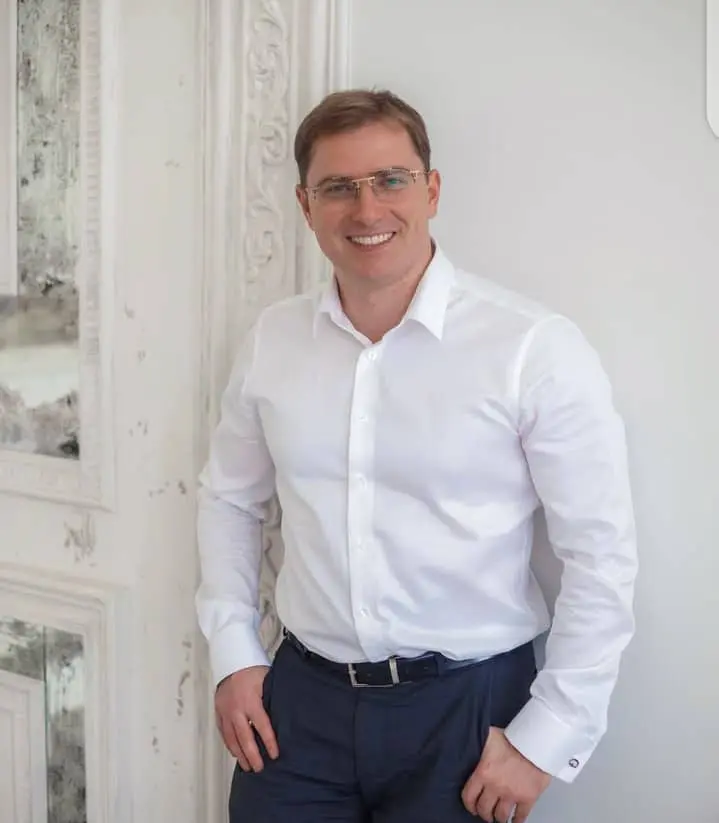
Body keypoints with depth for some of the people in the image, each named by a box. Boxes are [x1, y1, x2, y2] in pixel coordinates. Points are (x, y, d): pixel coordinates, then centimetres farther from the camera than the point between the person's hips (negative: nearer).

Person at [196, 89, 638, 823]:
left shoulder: (536, 348, -14)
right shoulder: (271, 340, 0)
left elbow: (602, 557, -11)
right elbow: (228, 499, 13)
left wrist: (545, 740, -10)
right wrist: (232, 654, 6)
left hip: (466, 707, -3)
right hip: (301, 697, 4)